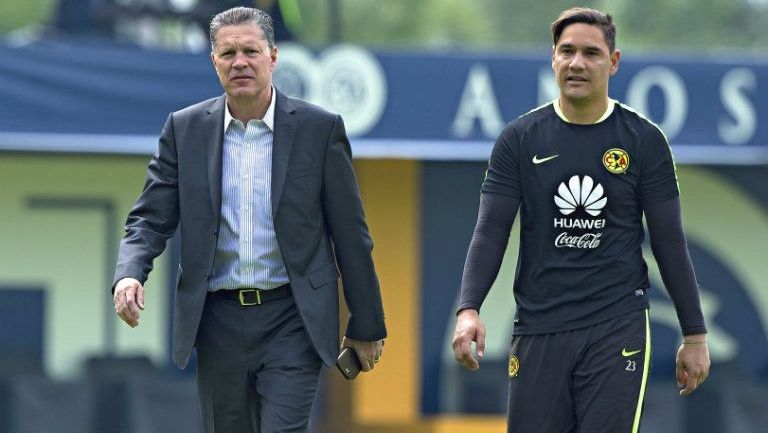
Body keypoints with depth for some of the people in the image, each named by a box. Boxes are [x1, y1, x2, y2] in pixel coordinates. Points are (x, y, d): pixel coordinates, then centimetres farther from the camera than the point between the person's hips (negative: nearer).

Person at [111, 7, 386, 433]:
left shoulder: (319, 128, -3)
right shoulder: (185, 129, 3)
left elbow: (350, 234, 1)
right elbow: (150, 218, 4)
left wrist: (366, 325, 4)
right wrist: (129, 275, -17)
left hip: (291, 319, -3)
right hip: (218, 321, 3)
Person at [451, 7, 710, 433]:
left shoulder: (643, 141, 1)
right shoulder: (520, 139, 3)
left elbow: (669, 242, 4)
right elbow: (491, 232, 0)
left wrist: (695, 334, 3)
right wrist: (468, 309, -16)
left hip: (617, 327, -2)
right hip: (539, 329, 2)